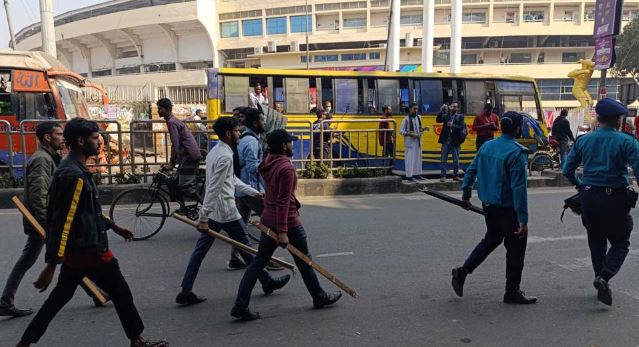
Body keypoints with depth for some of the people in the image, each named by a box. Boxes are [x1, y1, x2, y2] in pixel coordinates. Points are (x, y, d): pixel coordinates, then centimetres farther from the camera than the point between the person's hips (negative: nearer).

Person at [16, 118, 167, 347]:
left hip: (75, 251, 10)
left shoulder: (71, 169, 10)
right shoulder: (74, 175, -22)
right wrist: (51, 265, -26)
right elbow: (61, 222, -26)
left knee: (60, 297, 20)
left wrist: (114, 227, 25)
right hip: (89, 252, -9)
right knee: (121, 294, 6)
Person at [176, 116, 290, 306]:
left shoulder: (215, 151, 13)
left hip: (212, 212, 9)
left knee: (200, 249, 8)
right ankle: (267, 282, 20)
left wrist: (254, 192, 22)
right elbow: (213, 189, -24)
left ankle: (186, 291, 10)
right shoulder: (225, 156, -19)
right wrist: (203, 217, -24)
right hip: (226, 211, -9)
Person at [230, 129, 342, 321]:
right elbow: (283, 201, -23)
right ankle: (319, 297, 28)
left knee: (258, 262, 8)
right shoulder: (286, 168, -19)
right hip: (287, 222, -8)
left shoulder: (268, 163, 9)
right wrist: (282, 231, -23)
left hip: (268, 220, 8)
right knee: (304, 261, 11)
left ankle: (240, 305, 4)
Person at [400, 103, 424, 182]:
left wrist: (422, 130, -3)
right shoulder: (406, 119, -10)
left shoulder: (419, 117, 8)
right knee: (410, 159, -5)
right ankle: (409, 176, 0)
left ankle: (417, 174, 22)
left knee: (418, 158, 11)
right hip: (409, 142, -7)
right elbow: (401, 131, -9)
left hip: (418, 141, 7)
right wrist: (410, 134, -20)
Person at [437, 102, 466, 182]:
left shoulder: (460, 117, 4)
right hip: (446, 141, 0)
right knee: (444, 160, 2)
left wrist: (452, 126, -20)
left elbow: (462, 127, -8)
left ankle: (456, 176, 18)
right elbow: (438, 120, -8)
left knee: (456, 160, 8)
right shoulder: (445, 116, 6)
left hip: (455, 142, 0)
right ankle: (443, 176, 8)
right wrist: (441, 110, -17)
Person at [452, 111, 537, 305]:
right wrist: (523, 219, -21)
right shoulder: (516, 153, -19)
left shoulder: (487, 146, 4)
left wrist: (466, 194, 20)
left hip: (488, 204, 7)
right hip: (508, 208, -7)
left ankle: (463, 271, 17)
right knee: (515, 247, 7)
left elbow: (471, 170, 9)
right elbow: (519, 188, -22)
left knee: (491, 239, 24)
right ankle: (512, 292, 18)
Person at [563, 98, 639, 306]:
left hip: (588, 197, 4)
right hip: (614, 198, -4)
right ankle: (605, 277, -12)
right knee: (620, 242, 9)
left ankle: (600, 279, 25)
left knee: (596, 241, 18)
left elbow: (567, 170, 5)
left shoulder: (583, 140, 3)